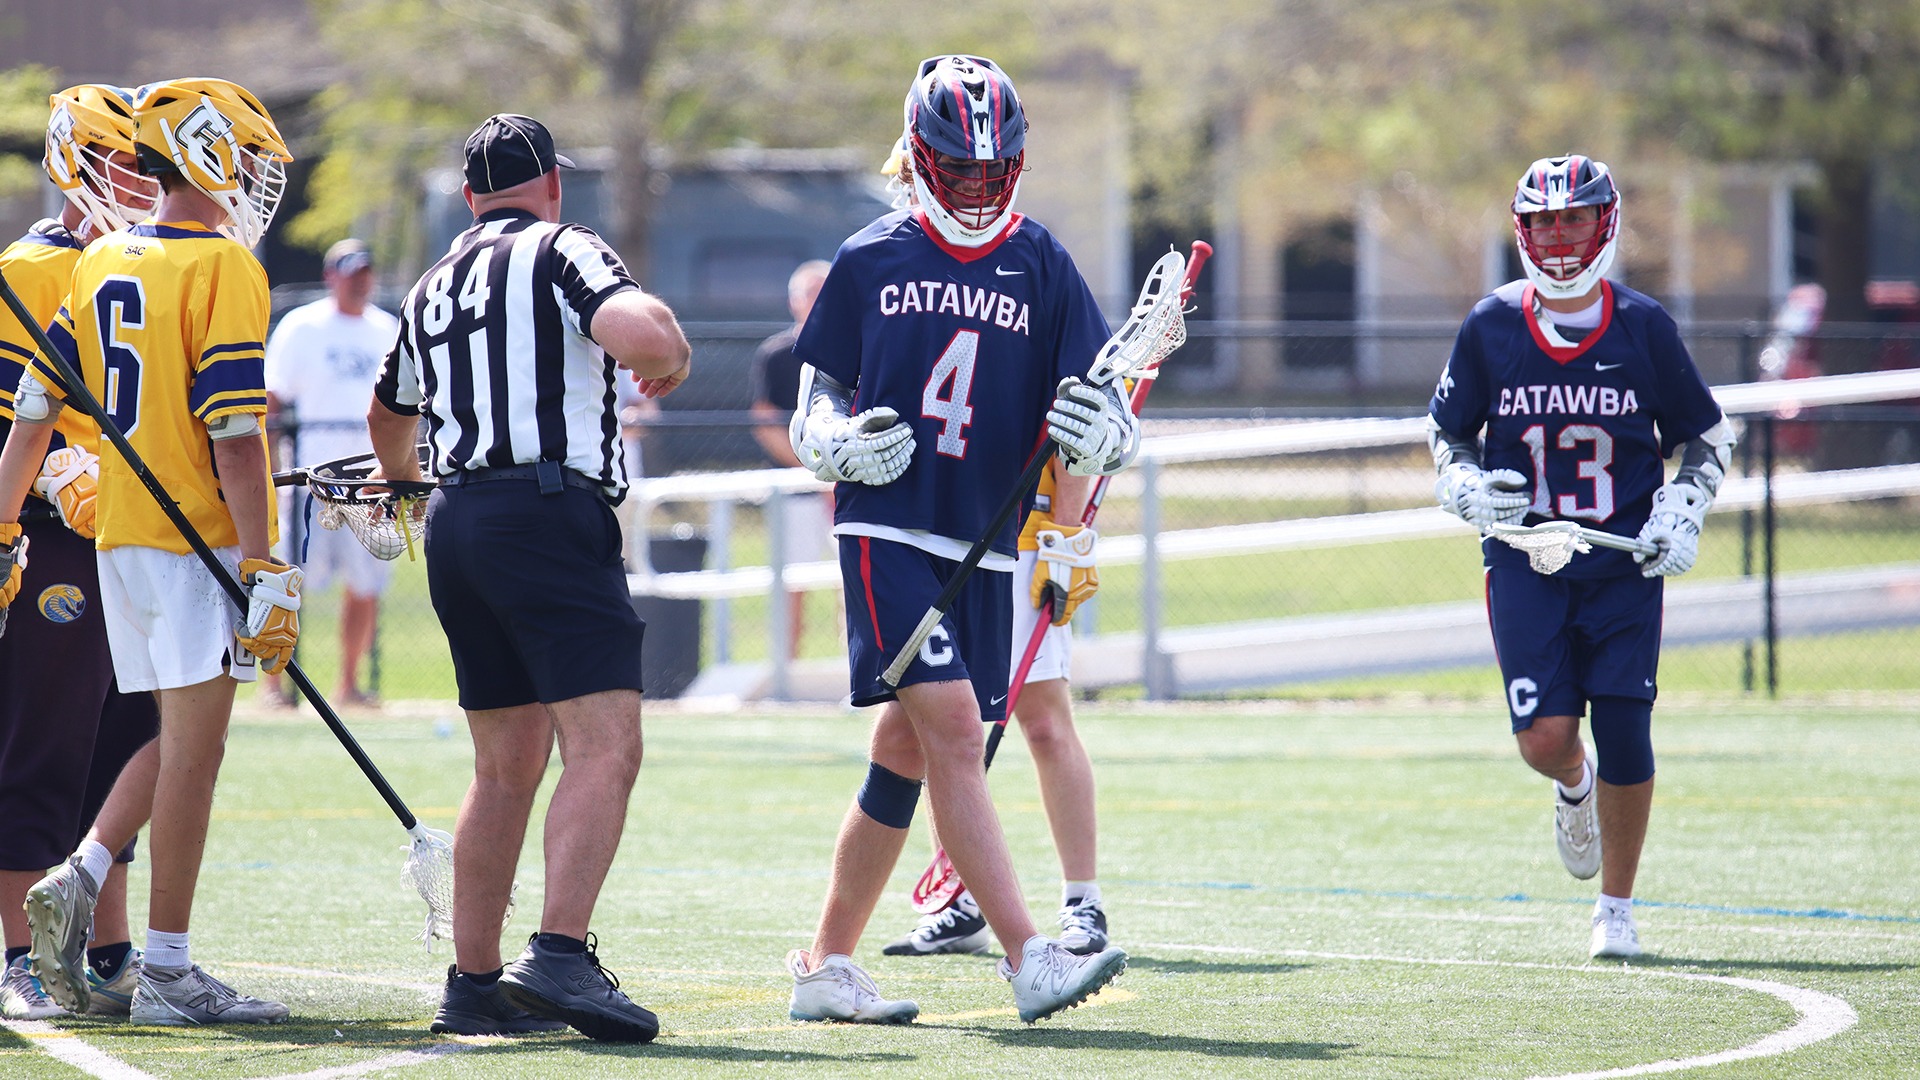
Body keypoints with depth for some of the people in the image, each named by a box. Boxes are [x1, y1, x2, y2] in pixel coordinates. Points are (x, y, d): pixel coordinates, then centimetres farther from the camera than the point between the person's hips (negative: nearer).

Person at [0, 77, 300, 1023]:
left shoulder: (102, 266, 11)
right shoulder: (223, 268, -11)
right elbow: (233, 434, -17)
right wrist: (264, 569, -17)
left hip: (118, 536, 8)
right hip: (199, 542, -7)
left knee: (178, 738, 18)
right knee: (194, 746, -3)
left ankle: (78, 883, 3)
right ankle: (167, 973, -2)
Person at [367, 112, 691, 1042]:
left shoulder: (433, 287, 22)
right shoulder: (560, 253, 0)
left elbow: (387, 415, 39)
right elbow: (638, 335, -20)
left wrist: (402, 476, 61)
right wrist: (672, 353, 4)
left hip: (455, 520, 8)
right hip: (548, 509, -8)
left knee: (507, 766, 15)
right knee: (604, 748, -15)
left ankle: (473, 982, 14)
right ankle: (560, 956, -30)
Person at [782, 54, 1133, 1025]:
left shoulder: (1042, 268, 7)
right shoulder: (870, 262, 4)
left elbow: (1107, 420, 3)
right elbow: (814, 406, 10)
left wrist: (1098, 432, -20)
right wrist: (839, 444, -12)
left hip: (982, 545, 3)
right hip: (886, 530, -3)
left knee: (904, 756, 7)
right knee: (953, 728, -17)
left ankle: (824, 966, 19)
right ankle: (1028, 958, -23)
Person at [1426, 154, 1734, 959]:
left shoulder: (1643, 327, -1)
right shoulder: (1490, 326, 1)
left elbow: (1705, 437, 10)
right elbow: (1446, 431, 15)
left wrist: (1682, 512, -6)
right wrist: (1468, 486, -5)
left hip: (1625, 562, 0)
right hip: (1524, 557, 0)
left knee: (1623, 738, -4)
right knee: (1546, 738, -11)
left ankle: (1617, 909, 13)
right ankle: (1576, 789, 29)